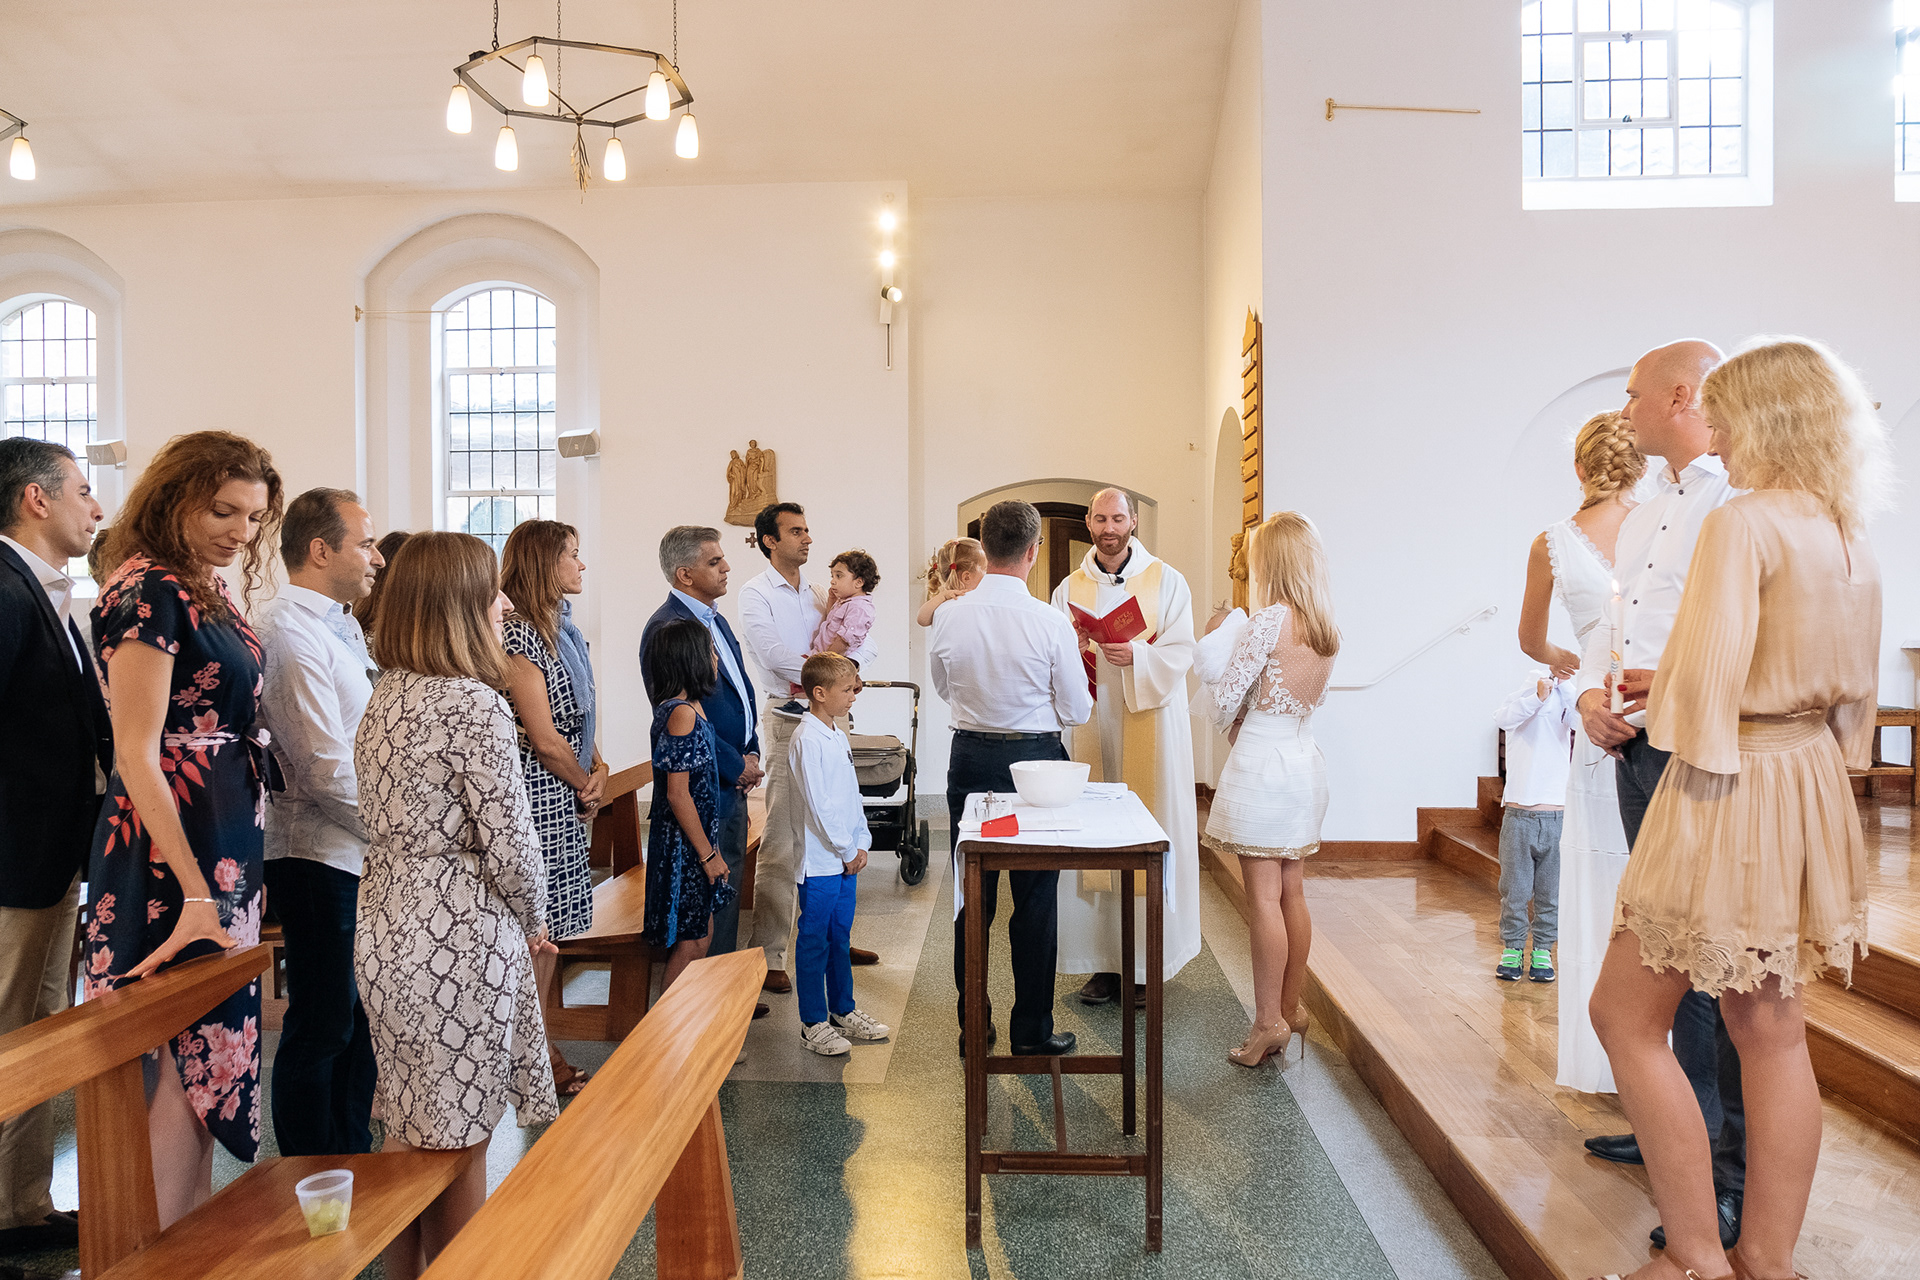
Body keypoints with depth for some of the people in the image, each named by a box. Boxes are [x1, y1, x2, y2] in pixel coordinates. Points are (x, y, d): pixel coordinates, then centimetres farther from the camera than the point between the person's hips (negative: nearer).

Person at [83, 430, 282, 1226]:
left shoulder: (206, 592, 11)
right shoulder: (148, 591, -15)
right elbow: (136, 756, -19)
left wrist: (229, 876, 11)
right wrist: (194, 893, -22)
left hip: (224, 847, 9)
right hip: (174, 857, -9)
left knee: (206, 1052, 16)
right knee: (183, 1065, 0)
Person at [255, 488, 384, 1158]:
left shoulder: (339, 625, 14)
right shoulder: (290, 633, -17)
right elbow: (326, 770, -21)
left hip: (356, 852, 9)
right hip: (319, 858, -9)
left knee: (357, 1018, 17)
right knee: (321, 1027, 2)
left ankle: (353, 1162, 31)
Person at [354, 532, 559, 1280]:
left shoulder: (386, 697, 7)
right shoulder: (474, 704, -19)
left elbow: (384, 822, 10)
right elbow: (510, 843, -19)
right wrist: (532, 922, 0)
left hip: (388, 930, 9)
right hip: (460, 939, -9)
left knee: (410, 1130, 21)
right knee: (459, 1143, 6)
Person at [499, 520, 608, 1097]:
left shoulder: (564, 629, 13)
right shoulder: (519, 636, -16)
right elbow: (543, 737, -17)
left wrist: (597, 770, 2)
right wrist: (585, 783, -2)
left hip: (569, 798, 9)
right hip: (538, 795, -9)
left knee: (551, 928, 15)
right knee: (537, 930, -1)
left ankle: (542, 1052, 25)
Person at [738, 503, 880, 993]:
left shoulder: (817, 597, 16)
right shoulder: (756, 594, -2)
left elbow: (865, 644, 9)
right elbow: (773, 654, -16)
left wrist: (840, 661, -11)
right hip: (788, 722, -7)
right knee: (781, 842, -8)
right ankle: (767, 956, -1)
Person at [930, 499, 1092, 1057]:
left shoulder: (949, 617, -7)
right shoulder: (1051, 623, -15)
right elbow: (1077, 712, -7)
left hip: (970, 759, 3)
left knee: (973, 897, 13)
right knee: (1036, 900, 9)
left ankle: (972, 1026, 23)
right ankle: (1031, 1028, 18)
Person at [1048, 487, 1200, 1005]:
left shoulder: (1166, 581, 3)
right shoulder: (1070, 588, 11)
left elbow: (1180, 653, -4)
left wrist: (1136, 656, -22)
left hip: (1150, 725, -2)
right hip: (1092, 726, 2)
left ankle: (1147, 965, 7)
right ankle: (1103, 962, 11)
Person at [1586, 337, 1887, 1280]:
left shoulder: (1741, 524, -15)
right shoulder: (1850, 537, 11)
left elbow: (1704, 683, -19)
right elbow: (1856, 687, 17)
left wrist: (1635, 692, -1)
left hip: (1729, 789, -9)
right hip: (1811, 785, 9)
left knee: (1626, 1017, 3)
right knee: (1773, 1031, 14)